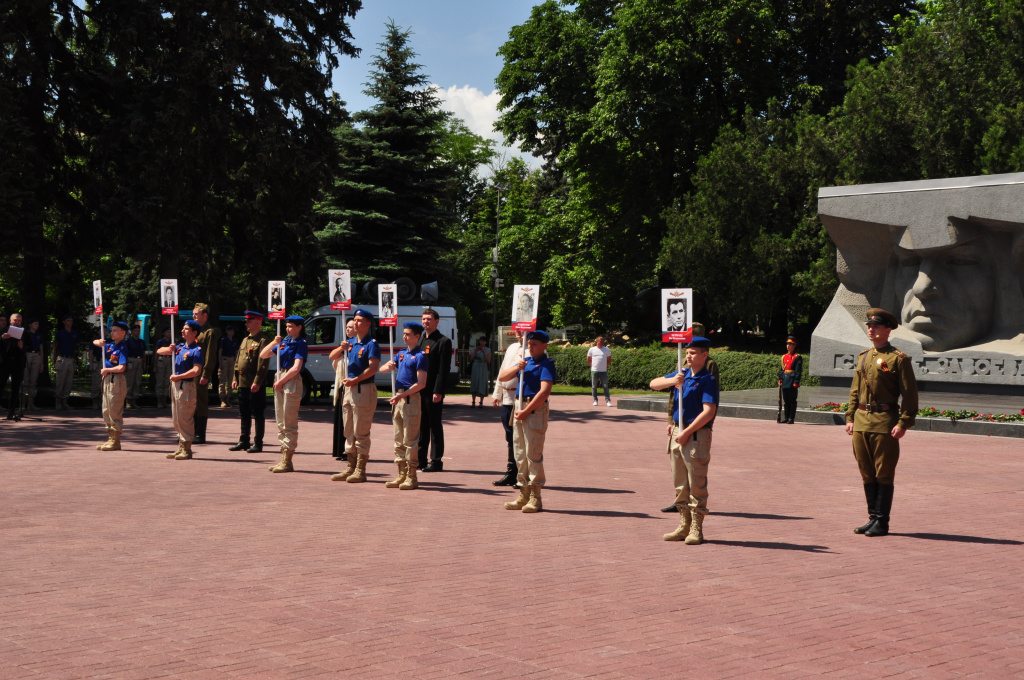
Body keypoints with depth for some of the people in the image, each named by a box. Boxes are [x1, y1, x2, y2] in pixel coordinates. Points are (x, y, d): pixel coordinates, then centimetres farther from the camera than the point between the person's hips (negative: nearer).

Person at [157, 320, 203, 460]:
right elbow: (159, 351, 21)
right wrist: (169, 349, -1)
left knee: (185, 419, -6)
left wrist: (178, 377, -15)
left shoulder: (196, 350, -10)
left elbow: (196, 370, -21)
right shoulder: (180, 347, 15)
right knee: (176, 419, 12)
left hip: (186, 385, -9)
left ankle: (187, 450, -1)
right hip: (175, 384, 9)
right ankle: (181, 447, 19)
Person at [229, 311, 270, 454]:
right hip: (243, 383, 8)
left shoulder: (263, 341, -9)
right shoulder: (245, 340, 18)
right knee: (244, 415, 13)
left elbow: (263, 363, -16)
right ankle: (243, 442, 20)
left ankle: (258, 444, 2)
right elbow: (238, 360, 21)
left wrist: (257, 382, -21)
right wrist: (235, 378, 12)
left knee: (258, 415, -2)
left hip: (256, 385, -8)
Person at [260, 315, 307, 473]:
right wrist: (274, 342, 3)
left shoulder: (300, 344, -7)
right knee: (281, 423, 10)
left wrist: (281, 381, -13)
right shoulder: (285, 342, 14)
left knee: (290, 424, -6)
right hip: (280, 380, 8)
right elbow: (263, 355, 17)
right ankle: (283, 458, 15)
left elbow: (296, 368, -16)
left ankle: (287, 462, -5)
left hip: (291, 382, -8)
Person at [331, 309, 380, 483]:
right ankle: (351, 467, 18)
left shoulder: (371, 344, -9)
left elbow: (373, 368, -20)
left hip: (364, 389, -8)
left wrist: (355, 380, -21)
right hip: (349, 389, 8)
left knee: (361, 433, -5)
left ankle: (360, 470, -1)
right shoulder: (351, 342, 14)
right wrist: (341, 348, -5)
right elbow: (332, 357, 15)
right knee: (349, 432, 12)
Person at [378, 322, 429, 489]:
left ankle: (411, 477, -3)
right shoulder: (402, 353, 16)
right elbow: (382, 369, 19)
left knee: (410, 440, -6)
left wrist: (401, 396, -19)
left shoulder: (420, 356, -8)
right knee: (398, 440, 9)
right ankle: (401, 474, 14)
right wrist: (389, 366, -6)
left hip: (410, 398, -8)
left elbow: (421, 383, -15)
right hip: (398, 397, 8)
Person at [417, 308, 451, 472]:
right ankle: (420, 459, 16)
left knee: (435, 426, -1)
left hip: (433, 391, -7)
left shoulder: (443, 341, -6)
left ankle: (436, 461, 4)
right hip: (419, 390, 7)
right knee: (421, 425, 10)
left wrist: (438, 391, -17)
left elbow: (444, 369, -11)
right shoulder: (420, 340, 16)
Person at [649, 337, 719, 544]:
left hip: (697, 435, -8)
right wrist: (672, 380, -10)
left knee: (697, 484, -3)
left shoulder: (708, 380, -10)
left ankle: (696, 529, 2)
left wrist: (687, 432, -19)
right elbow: (653, 384, 10)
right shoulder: (681, 375, 12)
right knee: (680, 484, 12)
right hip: (678, 432, 8)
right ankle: (684, 527, 20)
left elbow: (708, 411, -18)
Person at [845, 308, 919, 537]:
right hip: (861, 421, 6)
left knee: (884, 474, -1)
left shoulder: (898, 359, -5)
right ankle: (873, 518, 18)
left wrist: (903, 423, -14)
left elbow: (910, 394, -7)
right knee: (867, 473, 10)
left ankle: (882, 522, 5)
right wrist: (850, 417, 12)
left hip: (885, 423, -6)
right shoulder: (863, 356, 15)